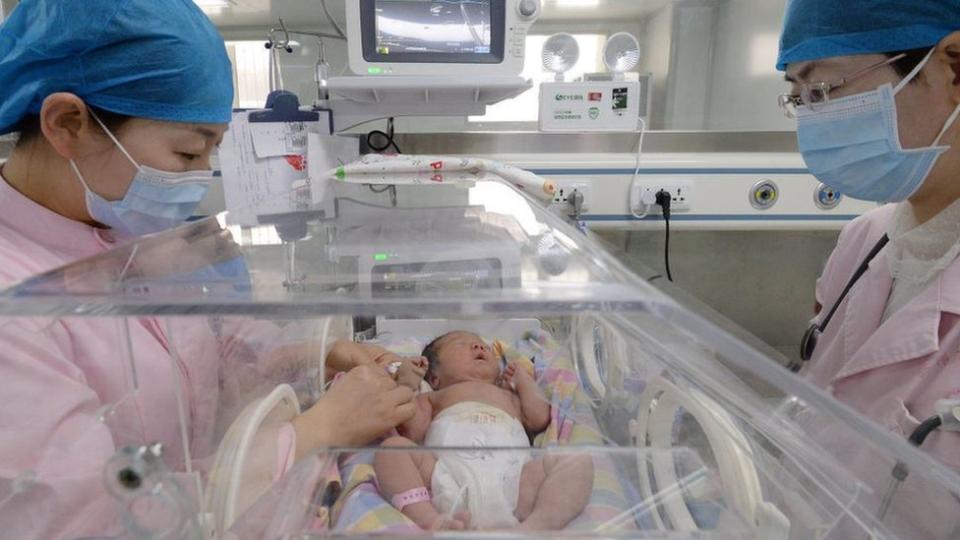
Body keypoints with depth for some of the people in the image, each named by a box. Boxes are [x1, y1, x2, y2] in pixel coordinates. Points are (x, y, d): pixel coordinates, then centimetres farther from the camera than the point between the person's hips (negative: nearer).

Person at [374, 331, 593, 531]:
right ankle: (432, 521, -38)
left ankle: (534, 527, -40)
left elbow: (539, 418, 21)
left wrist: (523, 377, 36)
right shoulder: (433, 398, 35)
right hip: (447, 472, -1)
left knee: (578, 461, -18)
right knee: (392, 447, -22)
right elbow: (413, 433, 15)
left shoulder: (508, 395, 42)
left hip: (510, 479, 2)